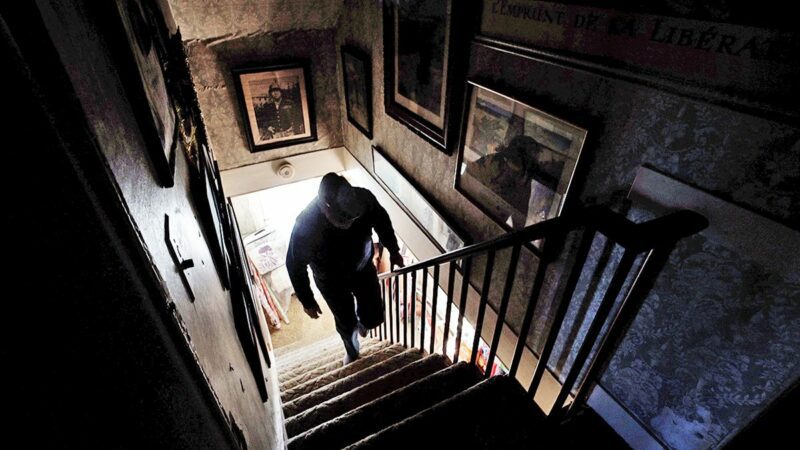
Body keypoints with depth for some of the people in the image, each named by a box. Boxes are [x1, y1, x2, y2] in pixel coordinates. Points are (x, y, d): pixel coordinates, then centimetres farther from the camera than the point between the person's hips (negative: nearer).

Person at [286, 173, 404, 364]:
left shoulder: (363, 198, -30)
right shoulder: (306, 227, -38)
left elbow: (382, 220, -7)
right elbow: (295, 266, -20)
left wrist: (393, 250, 5)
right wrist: (307, 301, -9)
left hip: (364, 268, 3)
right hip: (332, 281, -2)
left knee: (374, 317, 15)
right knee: (346, 324, 19)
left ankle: (362, 321, 53)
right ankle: (352, 352, 54)